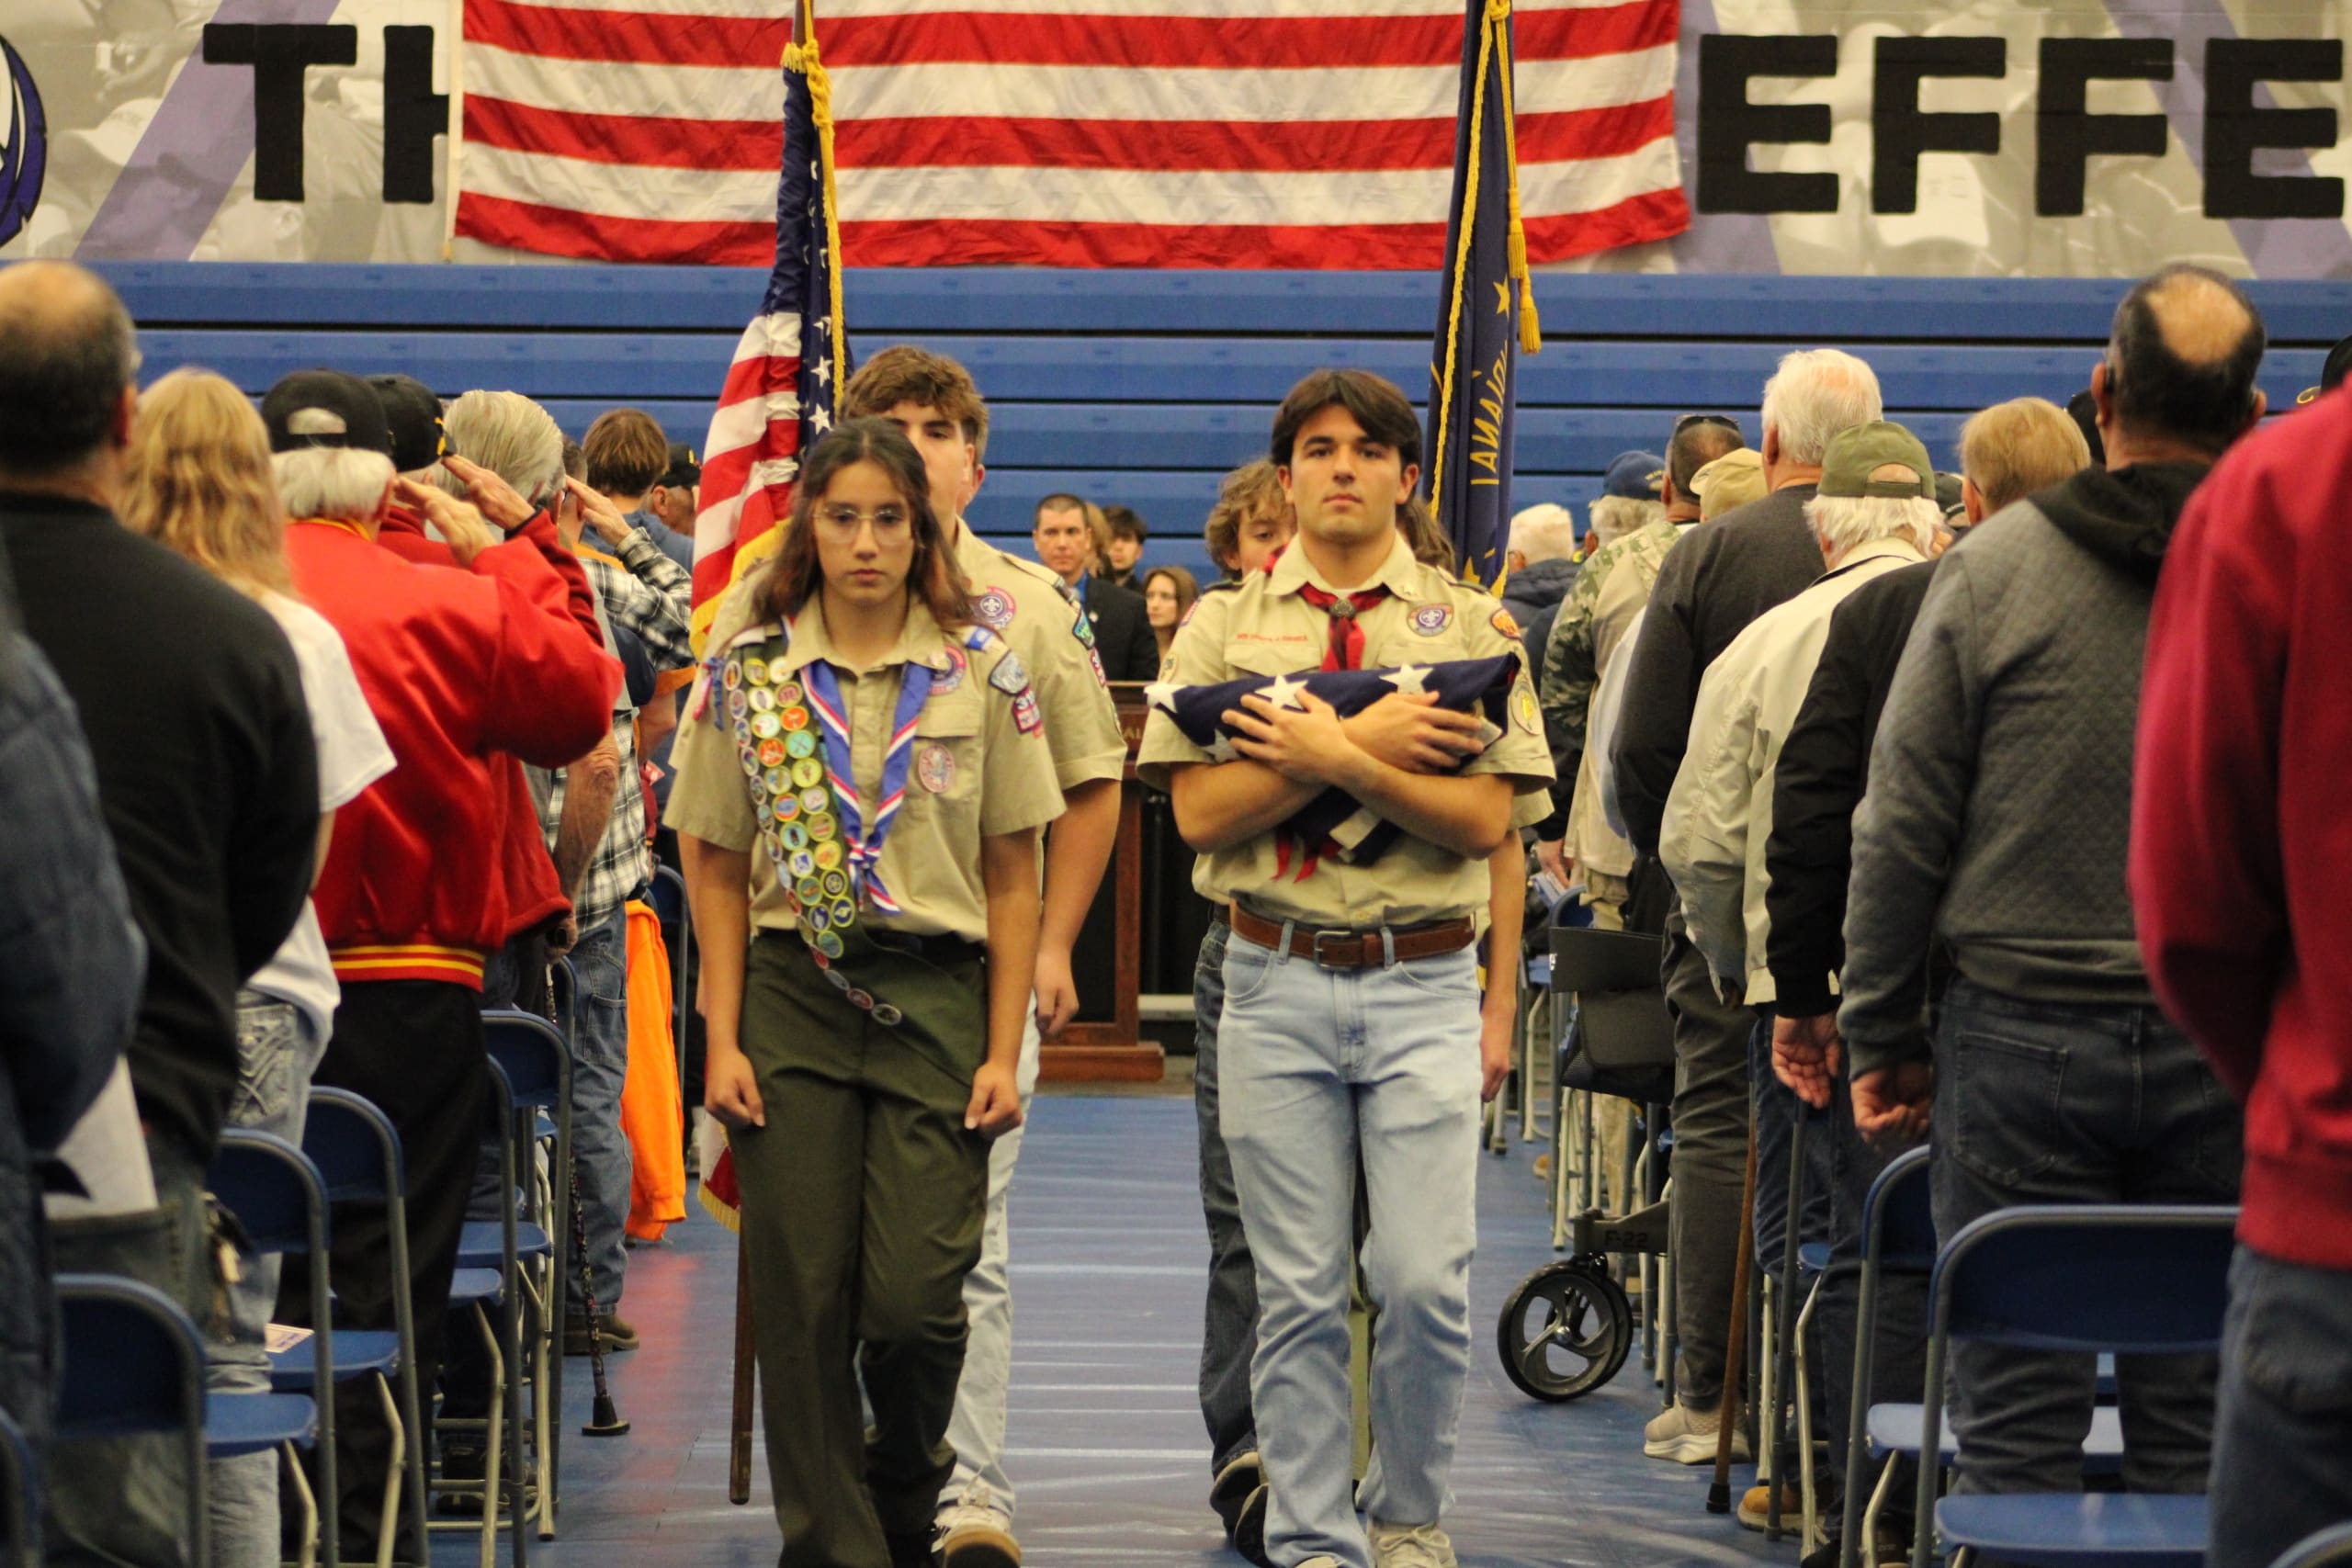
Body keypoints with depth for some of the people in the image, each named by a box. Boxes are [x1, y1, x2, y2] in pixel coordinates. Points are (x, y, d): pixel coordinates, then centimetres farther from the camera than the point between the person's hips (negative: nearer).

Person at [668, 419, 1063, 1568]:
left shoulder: (982, 673, 3)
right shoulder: (747, 672, 4)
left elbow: (1014, 879, 5)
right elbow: (718, 871, 7)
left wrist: (1004, 1051, -1)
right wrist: (723, 1037, -1)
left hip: (937, 997, -1)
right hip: (792, 998, 1)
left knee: (914, 1299, -7)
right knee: (801, 1303, 0)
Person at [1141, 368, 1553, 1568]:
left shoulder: (1469, 626, 6)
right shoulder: (1222, 626, 7)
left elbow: (1484, 820, -4)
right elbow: (1201, 808, -5)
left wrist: (1340, 758, -15)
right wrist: (1388, 744, -12)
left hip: (1423, 982, 0)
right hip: (1276, 977, 1)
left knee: (1425, 1281, -5)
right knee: (1298, 1289, 2)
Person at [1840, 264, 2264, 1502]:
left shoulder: (1997, 566, -5)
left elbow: (1903, 822, -2)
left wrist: (1879, 1038, 6)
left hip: (2024, 1030, -1)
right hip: (2225, 1051, 2)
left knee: (2019, 1419, 3)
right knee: (2194, 1421, 8)